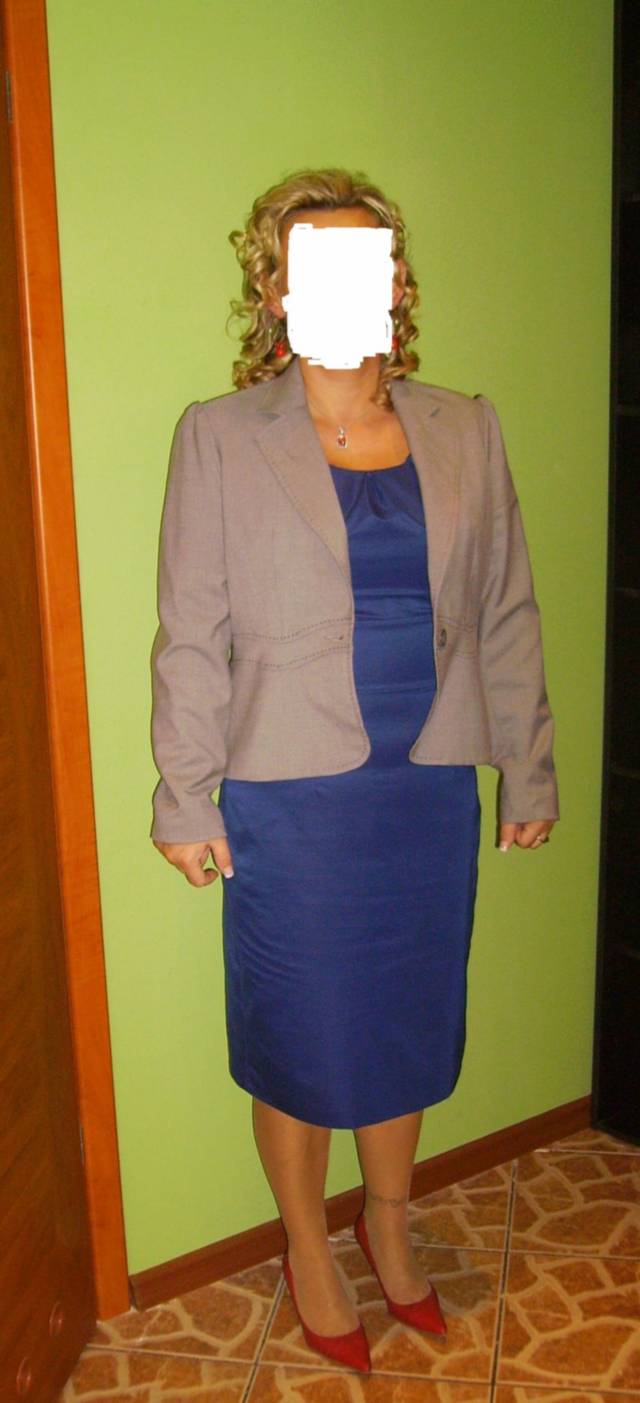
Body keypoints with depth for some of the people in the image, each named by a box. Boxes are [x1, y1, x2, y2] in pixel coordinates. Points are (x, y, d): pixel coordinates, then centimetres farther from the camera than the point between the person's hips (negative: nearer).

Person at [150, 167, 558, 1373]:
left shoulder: (466, 431, 4)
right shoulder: (220, 438, -4)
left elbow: (506, 615, 7)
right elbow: (192, 637, -4)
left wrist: (529, 770, 8)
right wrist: (183, 798, -4)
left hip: (430, 790, 3)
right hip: (290, 801, -3)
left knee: (409, 1015, 18)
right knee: (299, 1034, 12)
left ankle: (389, 1222, 44)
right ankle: (307, 1246, 39)